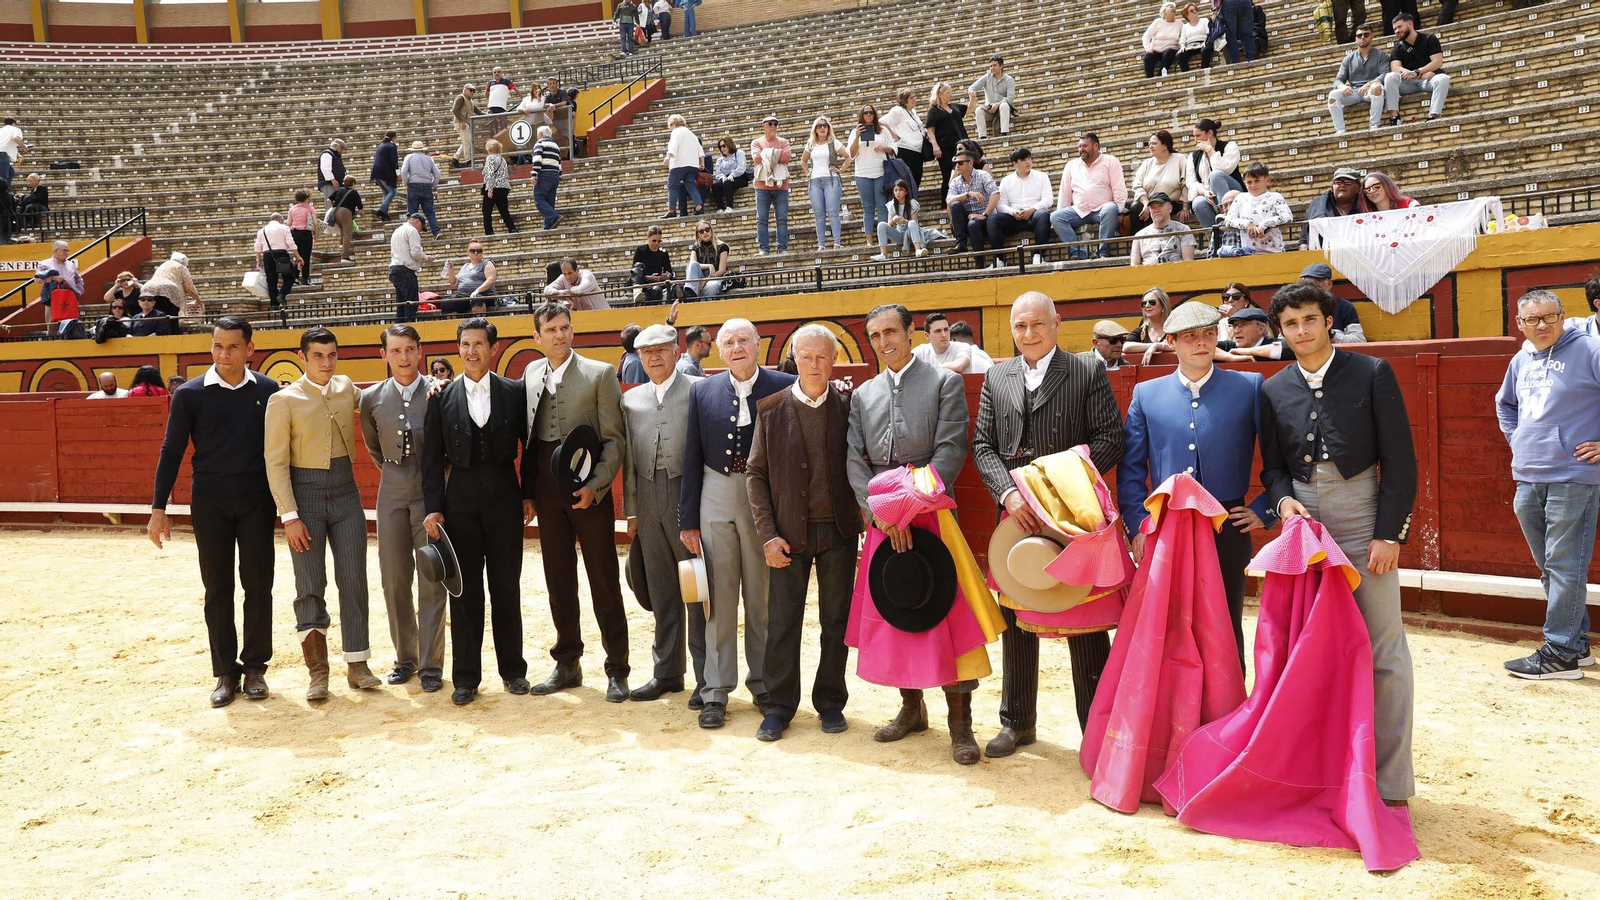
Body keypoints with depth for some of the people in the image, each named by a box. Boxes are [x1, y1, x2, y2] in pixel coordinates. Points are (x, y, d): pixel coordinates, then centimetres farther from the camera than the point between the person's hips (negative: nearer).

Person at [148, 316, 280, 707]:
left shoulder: (267, 390, 2)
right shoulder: (189, 394, -1)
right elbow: (171, 452, 2)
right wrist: (158, 509, -1)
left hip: (257, 499, 1)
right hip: (209, 502, 0)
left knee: (258, 585, 4)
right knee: (217, 588, 5)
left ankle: (254, 667, 16)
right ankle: (226, 672, 14)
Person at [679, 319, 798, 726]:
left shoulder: (783, 387, -1)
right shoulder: (702, 391, 6)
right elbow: (692, 458, 6)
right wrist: (688, 519, 4)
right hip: (716, 499, 2)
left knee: (763, 597, 8)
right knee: (719, 596, 6)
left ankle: (763, 682, 22)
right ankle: (716, 691, 14)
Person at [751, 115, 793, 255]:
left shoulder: (783, 142, 13)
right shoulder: (756, 142, 10)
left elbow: (786, 157, -6)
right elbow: (756, 158, -8)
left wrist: (766, 155, -5)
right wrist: (776, 156, -5)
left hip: (780, 184, 1)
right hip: (762, 184, -1)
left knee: (782, 218, -2)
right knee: (762, 218, -2)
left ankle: (783, 248, 1)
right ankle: (763, 248, 0)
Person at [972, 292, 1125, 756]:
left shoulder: (1089, 373, 0)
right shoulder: (996, 378, 10)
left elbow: (1110, 438, -6)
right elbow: (983, 446, 6)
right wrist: (1009, 493, -11)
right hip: (1015, 515, 4)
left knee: (1085, 623, 2)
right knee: (1016, 621, 13)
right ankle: (1017, 722, 27)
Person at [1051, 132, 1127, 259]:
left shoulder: (1110, 161, 7)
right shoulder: (1071, 165, 18)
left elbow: (1119, 189, -2)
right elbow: (1065, 194, 16)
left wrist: (1120, 212, -14)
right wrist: (1061, 214, 7)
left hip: (1103, 208, -3)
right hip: (1079, 211, 3)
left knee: (1110, 210, -38)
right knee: (1055, 217, -22)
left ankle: (1103, 253, -33)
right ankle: (1078, 254, -30)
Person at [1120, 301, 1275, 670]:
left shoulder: (1249, 387, 2)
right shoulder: (1146, 395, 6)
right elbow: (1130, 469, 6)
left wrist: (1264, 511, -2)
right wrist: (1137, 527, -2)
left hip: (1227, 530, -1)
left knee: (1226, 633, 9)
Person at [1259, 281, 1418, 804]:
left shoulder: (1371, 374, 0)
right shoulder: (1274, 391, 10)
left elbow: (1400, 460, -3)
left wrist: (1389, 533, -9)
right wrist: (1283, 501, -6)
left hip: (1362, 522, -3)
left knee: (1384, 653, -2)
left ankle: (1390, 782, 7)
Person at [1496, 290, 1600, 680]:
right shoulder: (1521, 361, 14)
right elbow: (1505, 403, 33)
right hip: (1528, 479, 8)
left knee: (1564, 566, -5)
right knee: (1547, 566, 13)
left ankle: (1561, 653, 1)